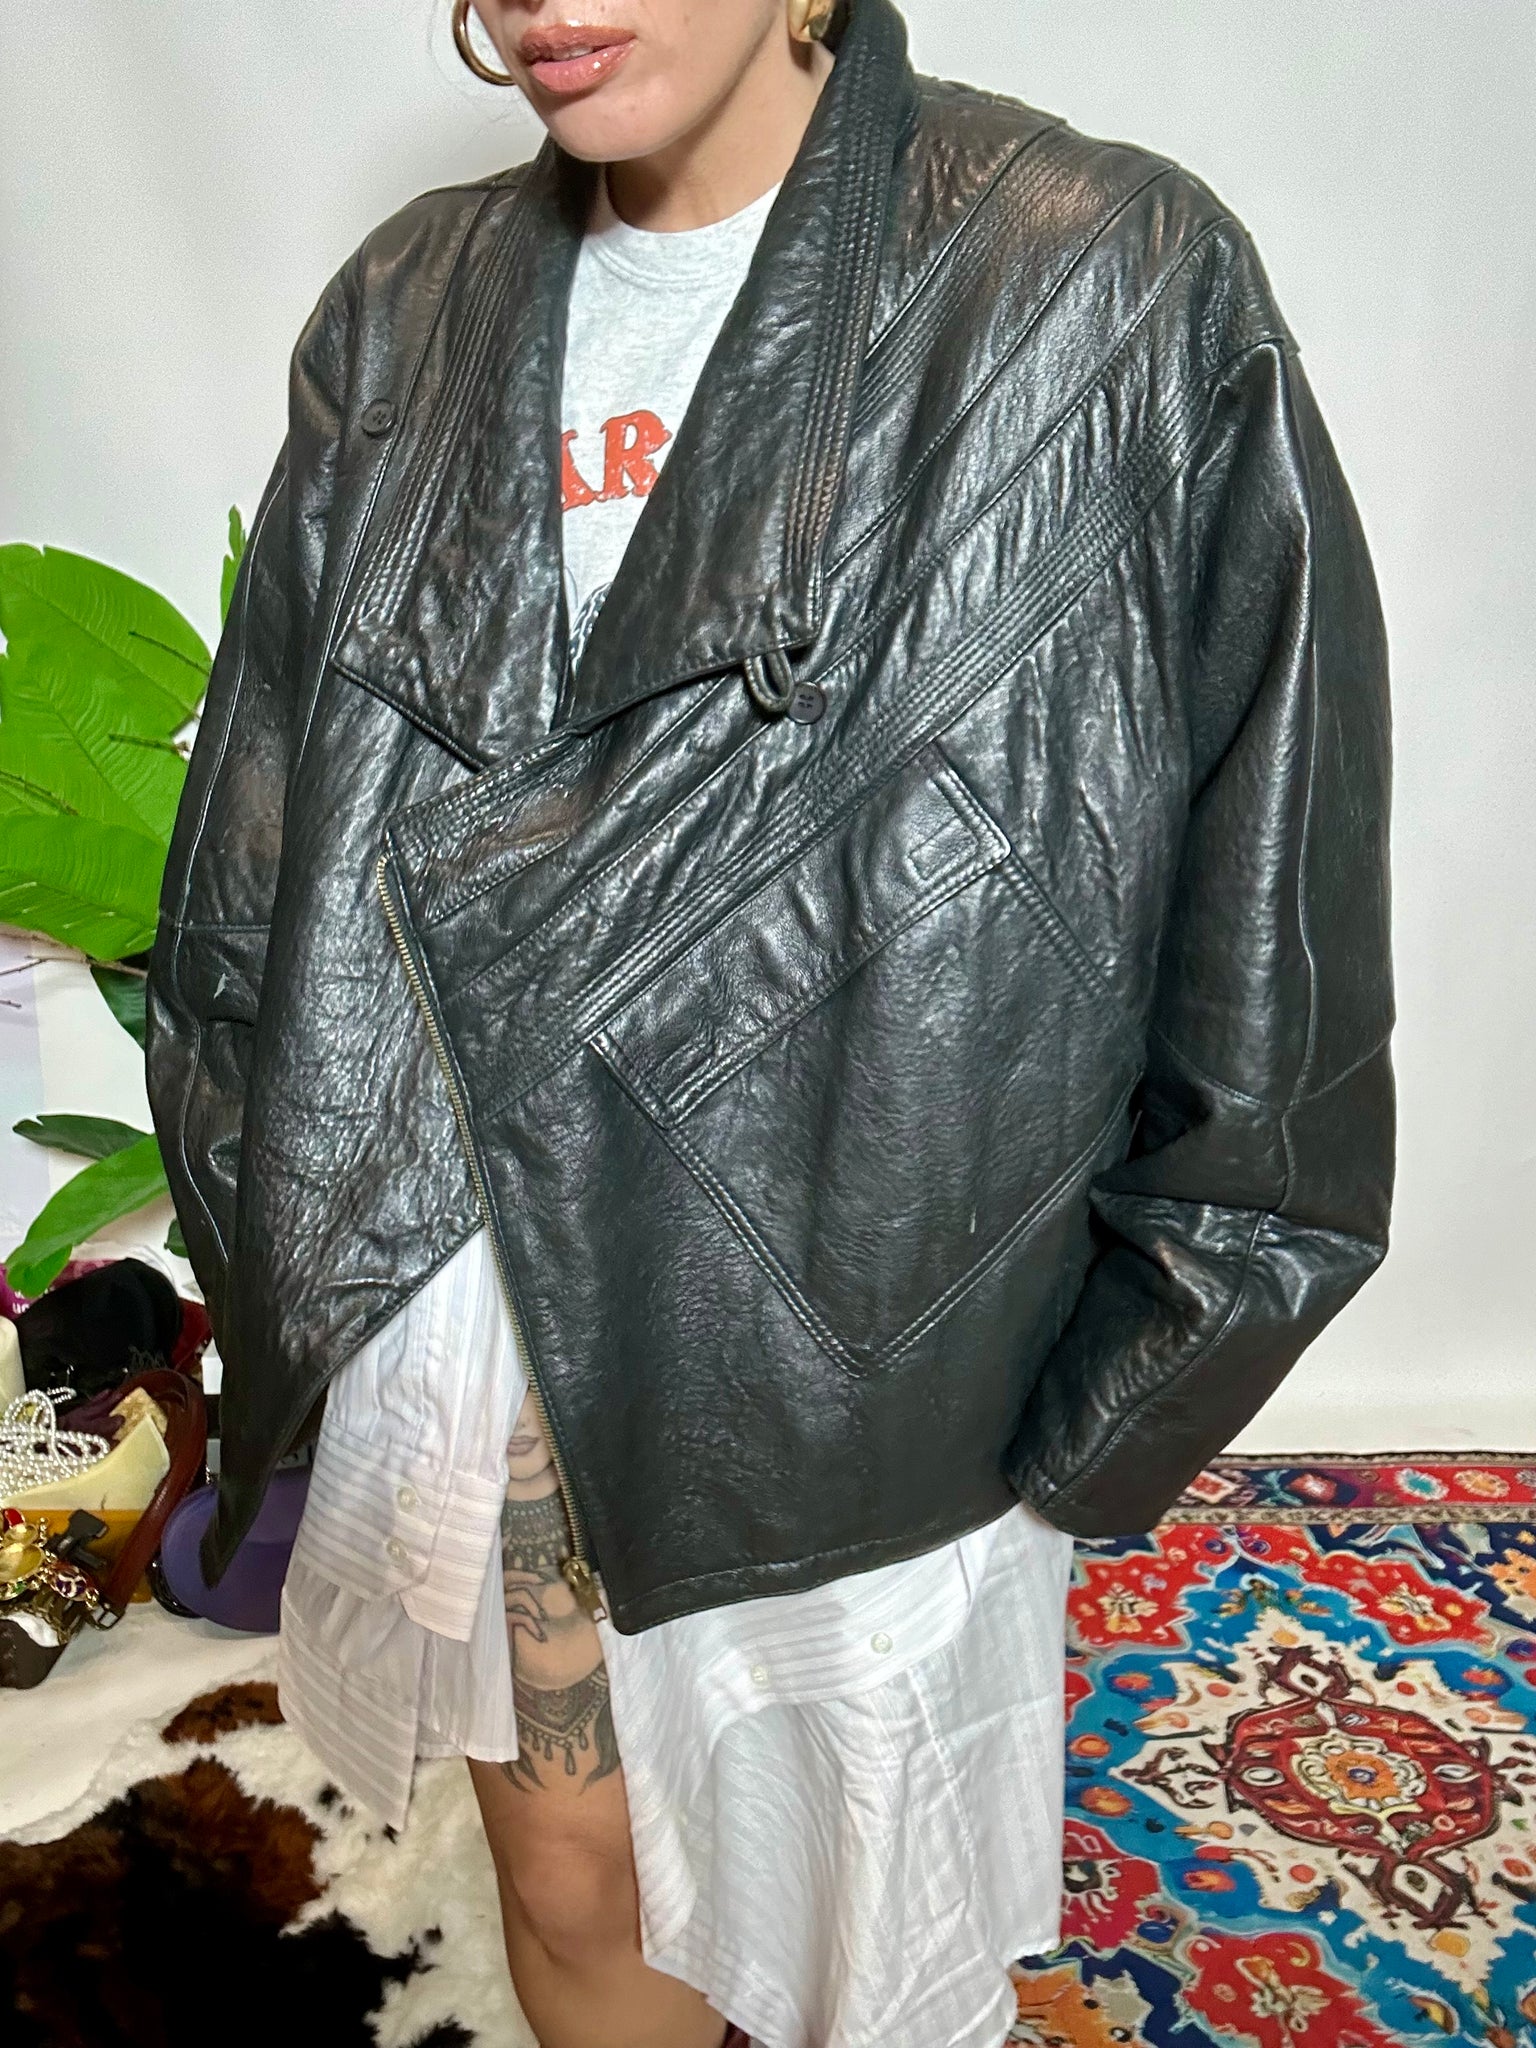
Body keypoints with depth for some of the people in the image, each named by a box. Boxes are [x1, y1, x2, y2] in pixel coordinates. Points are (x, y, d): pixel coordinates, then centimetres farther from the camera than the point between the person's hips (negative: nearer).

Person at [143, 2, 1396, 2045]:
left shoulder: (1119, 287, -9)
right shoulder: (405, 320, 4)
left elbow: (1259, 889, -6)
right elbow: (276, 847, 10)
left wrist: (1140, 1340, -2)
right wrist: (307, 1229, 11)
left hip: (859, 1298, -2)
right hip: (494, 1276, 4)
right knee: (571, 1877, 21)